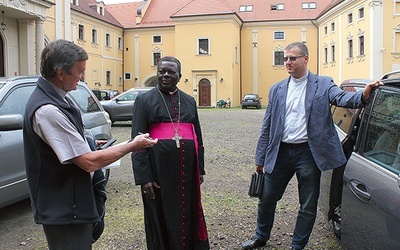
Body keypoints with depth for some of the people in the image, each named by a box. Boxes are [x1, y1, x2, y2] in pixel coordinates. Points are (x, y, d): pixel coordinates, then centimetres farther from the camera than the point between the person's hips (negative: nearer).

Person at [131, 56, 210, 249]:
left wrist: (200, 169, 11)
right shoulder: (144, 100, -1)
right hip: (159, 168, -3)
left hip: (186, 168, 4)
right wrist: (144, 176, -13)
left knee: (188, 213, 12)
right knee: (160, 216, 8)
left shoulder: (189, 101, 11)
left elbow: (198, 136, 15)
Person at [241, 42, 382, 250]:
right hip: (280, 152, 3)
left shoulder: (323, 84, 1)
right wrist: (260, 158, 8)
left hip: (308, 154, -3)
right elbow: (266, 127, 8)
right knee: (266, 198, 12)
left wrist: (363, 95, -41)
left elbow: (342, 98, -19)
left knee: (308, 206, 8)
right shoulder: (277, 89, 8)